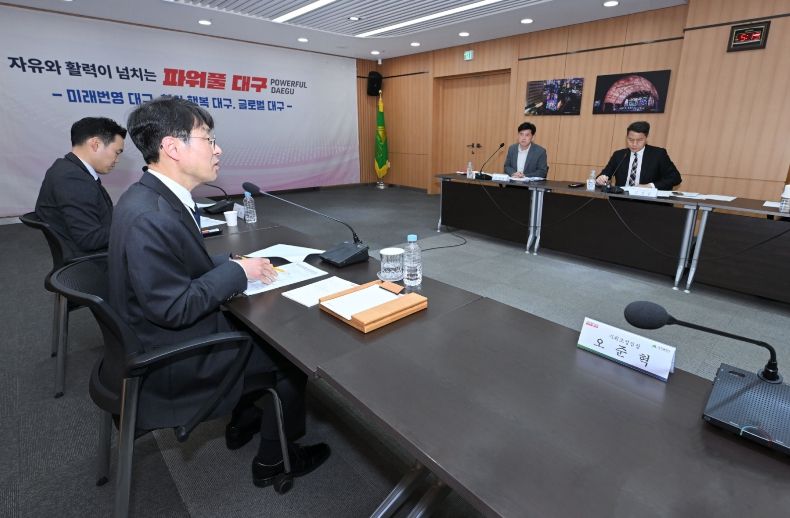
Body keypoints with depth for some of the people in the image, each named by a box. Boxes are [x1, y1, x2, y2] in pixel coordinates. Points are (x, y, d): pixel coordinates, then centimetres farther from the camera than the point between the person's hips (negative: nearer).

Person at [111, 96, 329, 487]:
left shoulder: (155, 195, -1)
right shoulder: (149, 217, -30)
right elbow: (175, 310, -28)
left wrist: (234, 264, -3)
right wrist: (238, 272, -18)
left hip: (167, 336, 9)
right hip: (171, 360, -9)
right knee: (293, 357, 1)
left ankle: (243, 422, 37)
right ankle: (274, 459, 23)